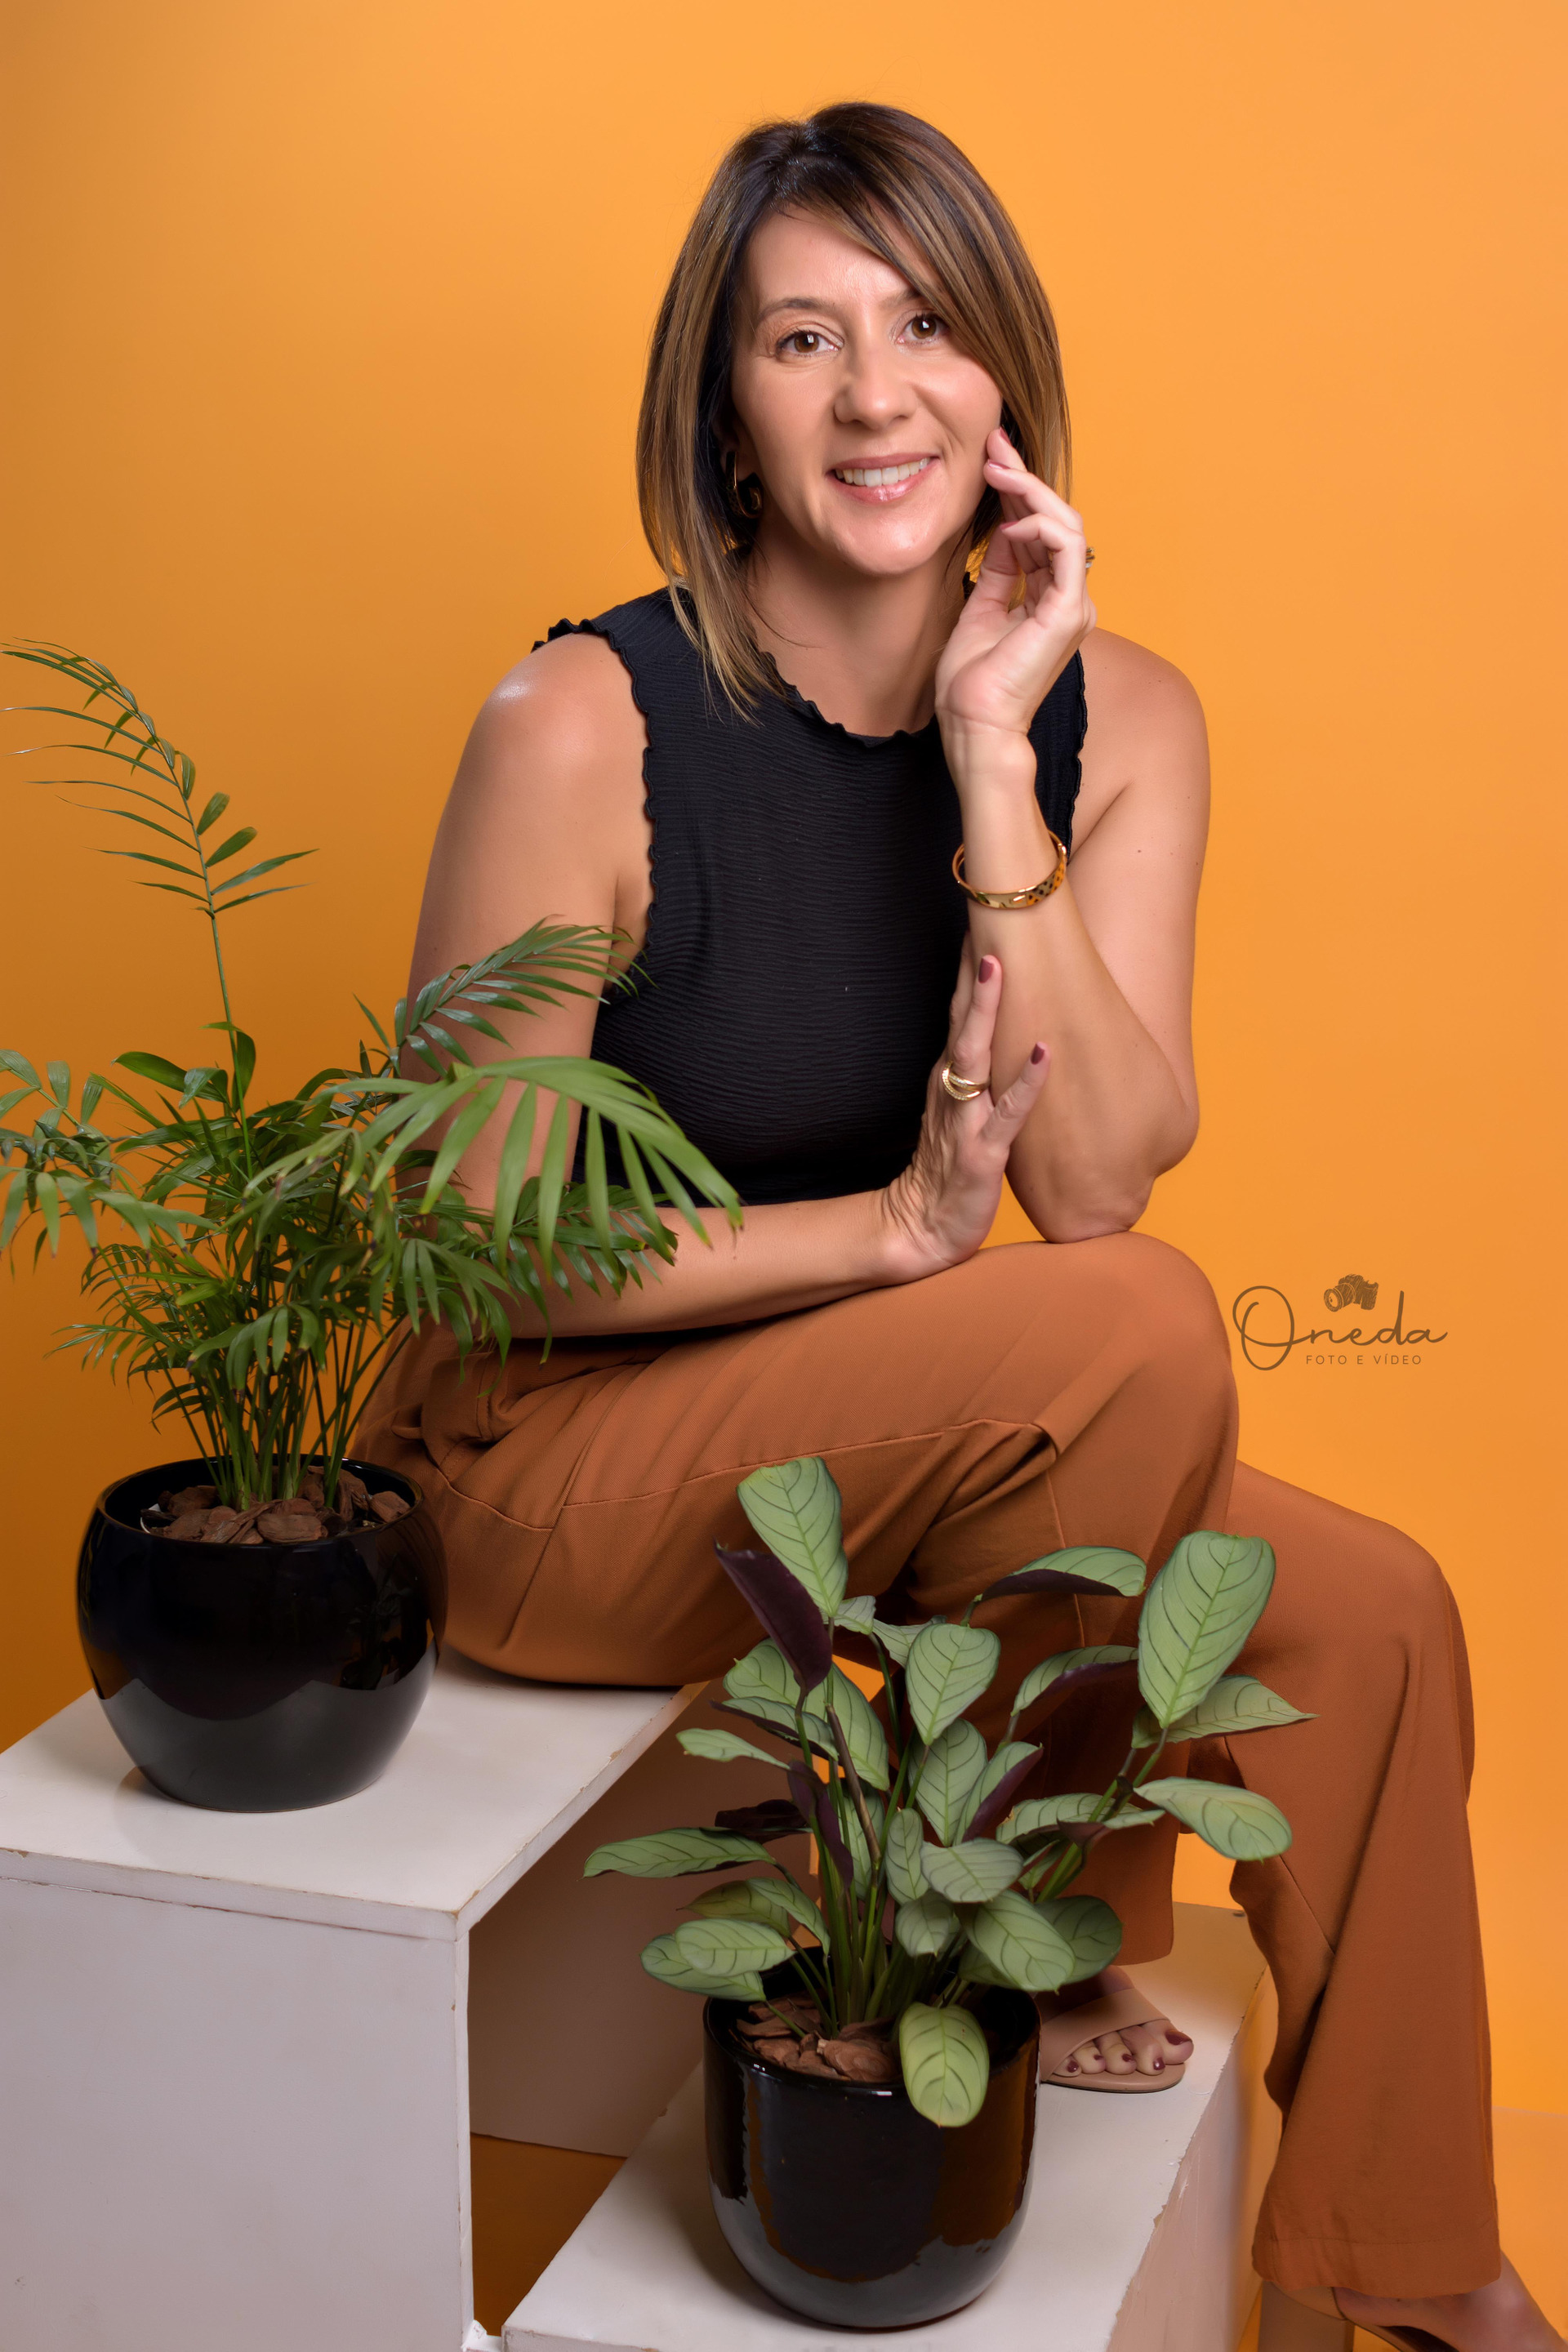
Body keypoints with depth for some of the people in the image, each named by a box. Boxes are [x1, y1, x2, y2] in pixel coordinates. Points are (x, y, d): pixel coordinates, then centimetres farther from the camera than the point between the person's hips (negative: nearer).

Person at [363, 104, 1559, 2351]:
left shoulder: (1119, 717, -4)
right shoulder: (591, 724, -20)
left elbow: (1095, 1179, -16)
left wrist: (992, 762, -23)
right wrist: (897, 1229, -21)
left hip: (885, 1446, 6)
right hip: (542, 1465, -6)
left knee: (1369, 1607, -8)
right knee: (1138, 1331, -27)